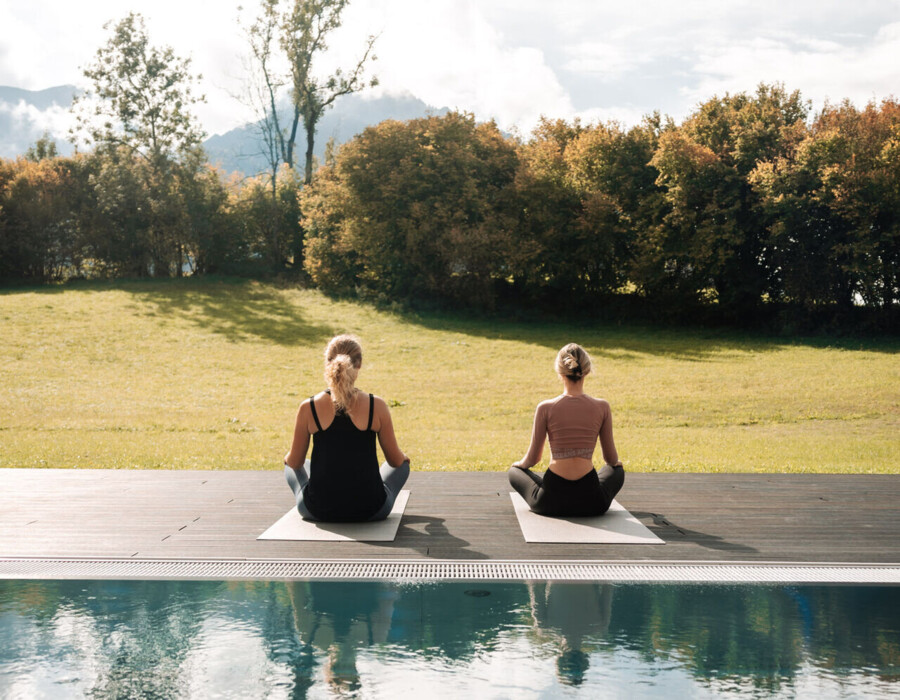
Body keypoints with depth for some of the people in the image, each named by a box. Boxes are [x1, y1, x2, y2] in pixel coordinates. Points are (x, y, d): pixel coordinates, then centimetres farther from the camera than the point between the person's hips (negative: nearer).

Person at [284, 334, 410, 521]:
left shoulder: (308, 408, -9)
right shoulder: (376, 406, -9)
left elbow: (294, 462, 3)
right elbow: (396, 460, 1)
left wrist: (288, 457, 28)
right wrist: (403, 457, 26)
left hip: (318, 510, 0)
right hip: (371, 510, 0)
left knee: (291, 466, 33)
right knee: (403, 464, 31)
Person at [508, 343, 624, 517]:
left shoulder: (545, 408, -8)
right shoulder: (602, 407, -4)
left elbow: (534, 457, 4)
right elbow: (611, 458, 8)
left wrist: (520, 464, 28)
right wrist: (615, 463, 33)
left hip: (551, 502, -2)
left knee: (515, 472, 31)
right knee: (617, 471, 37)